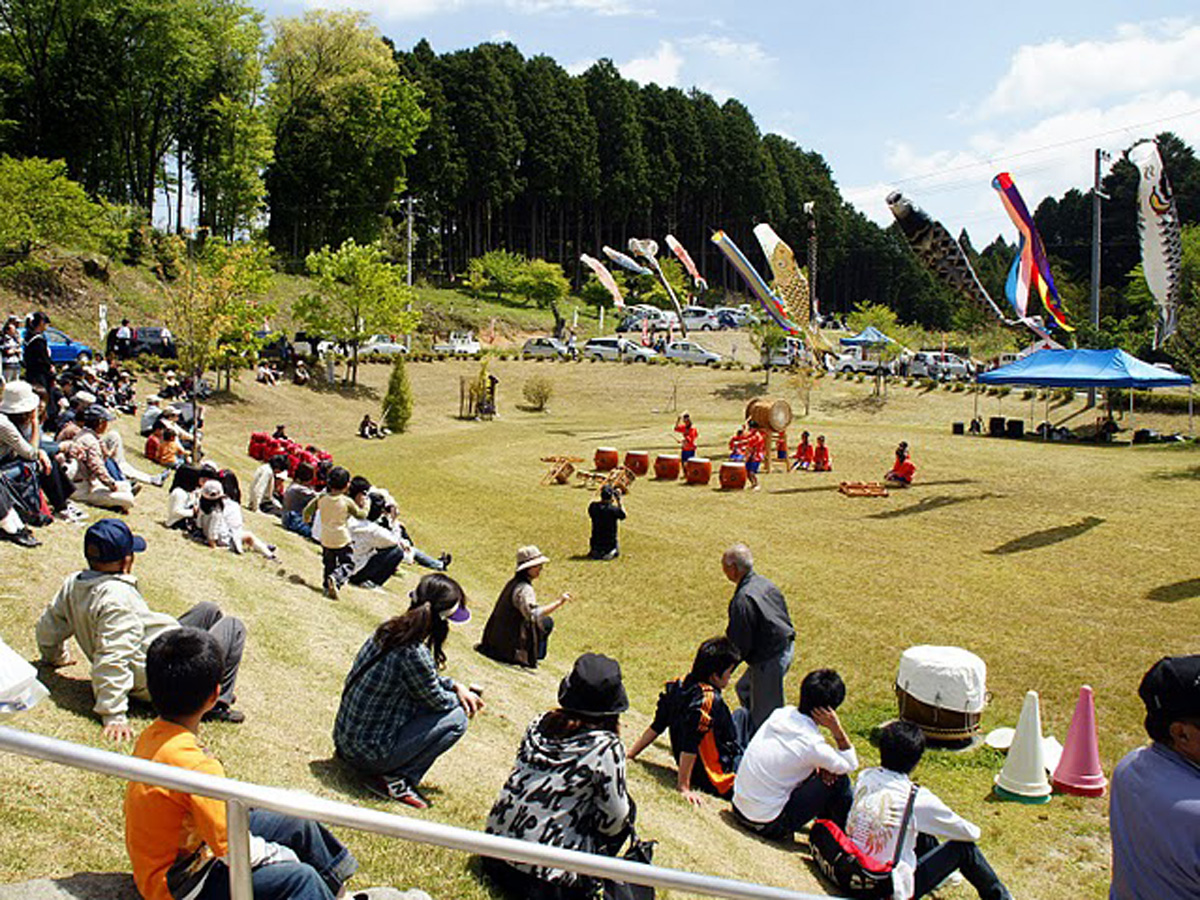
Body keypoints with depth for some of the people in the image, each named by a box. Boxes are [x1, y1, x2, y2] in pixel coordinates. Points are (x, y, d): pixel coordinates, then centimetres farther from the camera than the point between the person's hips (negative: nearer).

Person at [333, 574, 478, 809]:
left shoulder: (388, 630, -4)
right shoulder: (413, 654, -29)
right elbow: (439, 701, -11)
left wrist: (455, 686, 7)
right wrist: (460, 698, 9)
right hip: (368, 752, -8)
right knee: (456, 718, -2)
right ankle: (394, 779, -1)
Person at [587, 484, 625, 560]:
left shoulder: (593, 506, -11)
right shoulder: (613, 509, -19)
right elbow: (623, 516, 1)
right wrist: (619, 501, 4)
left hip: (596, 542, 3)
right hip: (610, 544, -3)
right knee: (616, 553, 26)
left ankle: (594, 552, 2)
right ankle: (612, 553, -4)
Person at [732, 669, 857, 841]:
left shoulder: (781, 713, -3)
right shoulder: (811, 743, -22)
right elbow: (851, 765, -4)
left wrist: (820, 767, -1)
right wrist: (837, 729, -14)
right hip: (769, 827, -7)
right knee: (839, 780, 0)